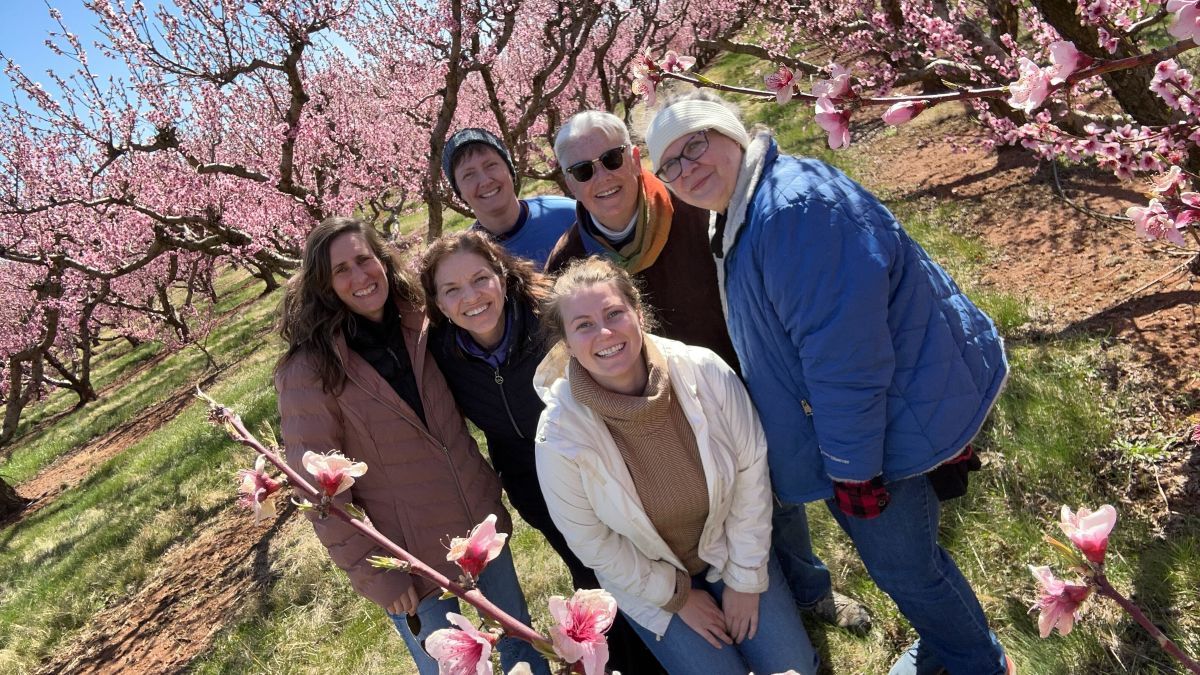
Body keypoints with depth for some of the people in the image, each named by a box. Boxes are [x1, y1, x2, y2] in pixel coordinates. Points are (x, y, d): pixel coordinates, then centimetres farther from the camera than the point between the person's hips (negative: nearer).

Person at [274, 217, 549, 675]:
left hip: (482, 526, 5)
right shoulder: (310, 371, -17)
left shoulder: (420, 330, -2)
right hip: (412, 563, -4)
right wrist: (375, 576, -15)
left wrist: (489, 491, 5)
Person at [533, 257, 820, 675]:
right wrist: (677, 597, -7)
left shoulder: (705, 371, -26)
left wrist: (744, 577, -8)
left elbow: (751, 468, -14)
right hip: (645, 578, -1)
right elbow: (592, 543, -14)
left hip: (730, 545, 2)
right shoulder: (560, 435, -29)